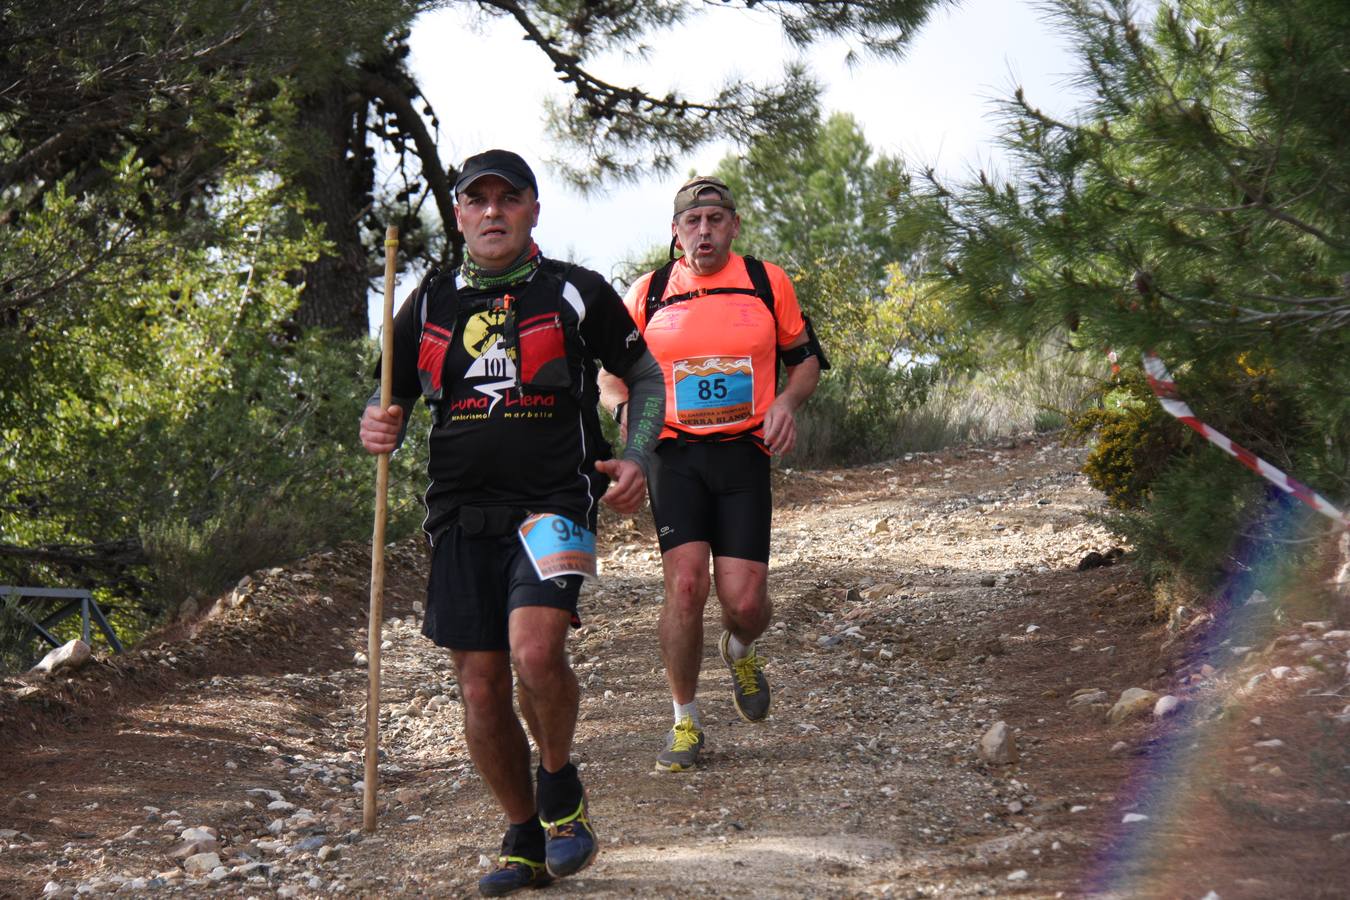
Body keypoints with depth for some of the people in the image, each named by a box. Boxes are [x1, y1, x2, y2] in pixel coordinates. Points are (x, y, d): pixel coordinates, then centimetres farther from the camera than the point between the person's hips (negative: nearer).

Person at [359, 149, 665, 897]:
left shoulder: (576, 293, 4)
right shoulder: (430, 303, 12)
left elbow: (644, 374, 14)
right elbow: (392, 400, 18)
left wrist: (636, 459, -1)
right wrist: (377, 426, -6)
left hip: (555, 504, -3)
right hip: (462, 515, 4)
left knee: (536, 650, -25)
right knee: (480, 686, 3)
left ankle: (560, 787, 4)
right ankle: (527, 837, 23)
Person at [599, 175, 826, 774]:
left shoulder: (767, 283, 5)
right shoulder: (647, 294, 5)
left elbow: (806, 358, 16)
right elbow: (610, 374, 15)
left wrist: (788, 400, -5)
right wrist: (624, 406, -7)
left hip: (744, 455, 0)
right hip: (674, 455, 0)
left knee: (744, 600, -8)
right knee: (685, 585, -14)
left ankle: (740, 653, 32)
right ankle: (685, 723, 5)